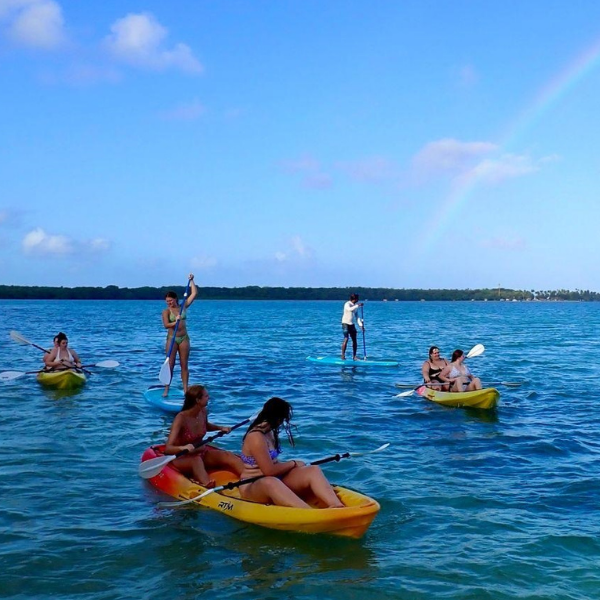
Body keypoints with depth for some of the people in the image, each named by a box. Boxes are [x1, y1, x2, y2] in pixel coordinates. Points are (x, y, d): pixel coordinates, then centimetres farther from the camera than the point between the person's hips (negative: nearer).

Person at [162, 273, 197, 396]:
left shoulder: (183, 307, 5)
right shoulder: (166, 311, -2)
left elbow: (194, 294, 4)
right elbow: (166, 325, -16)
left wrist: (191, 281, 4)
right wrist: (175, 322, -30)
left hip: (184, 338, 2)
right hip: (172, 339, -2)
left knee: (184, 365, 4)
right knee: (170, 365, -1)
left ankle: (185, 389, 6)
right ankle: (166, 389, 4)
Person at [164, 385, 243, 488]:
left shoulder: (203, 412, -5)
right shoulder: (181, 418, -24)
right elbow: (168, 448, -32)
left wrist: (220, 428, 5)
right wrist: (183, 448, -51)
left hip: (201, 453, 7)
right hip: (182, 458, -7)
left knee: (229, 456, -18)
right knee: (196, 459, -41)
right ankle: (209, 489, -67)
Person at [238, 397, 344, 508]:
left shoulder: (269, 432, 12)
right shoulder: (256, 437, -17)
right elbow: (269, 471, -20)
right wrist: (293, 464, -7)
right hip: (251, 488, -9)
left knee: (313, 470, -14)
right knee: (270, 482, -44)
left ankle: (336, 506, -41)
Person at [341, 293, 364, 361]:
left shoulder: (355, 305, 12)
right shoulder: (347, 304, -11)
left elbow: (357, 316, 13)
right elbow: (350, 309, -35)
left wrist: (361, 325, 4)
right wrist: (358, 305, -33)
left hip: (352, 324, 7)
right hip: (346, 323, -7)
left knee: (354, 340, 4)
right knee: (346, 339, -14)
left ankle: (354, 356, 10)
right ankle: (343, 356, -9)